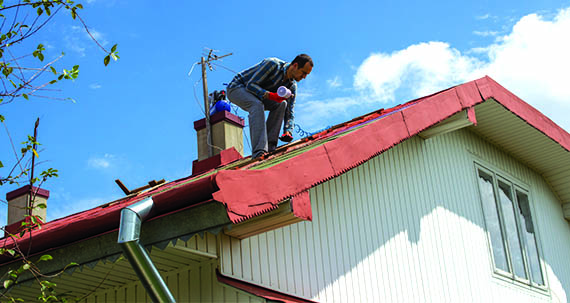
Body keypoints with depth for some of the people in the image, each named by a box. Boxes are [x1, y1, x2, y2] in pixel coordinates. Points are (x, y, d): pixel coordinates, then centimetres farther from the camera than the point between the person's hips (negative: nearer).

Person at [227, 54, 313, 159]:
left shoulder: (292, 86, -4)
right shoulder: (272, 64, -25)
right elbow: (251, 84, -27)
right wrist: (270, 95, -40)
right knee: (257, 105, -35)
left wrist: (288, 131, -23)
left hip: (257, 97, 7)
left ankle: (270, 146, -19)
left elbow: (289, 112, -5)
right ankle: (259, 151, -45)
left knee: (281, 104, -16)